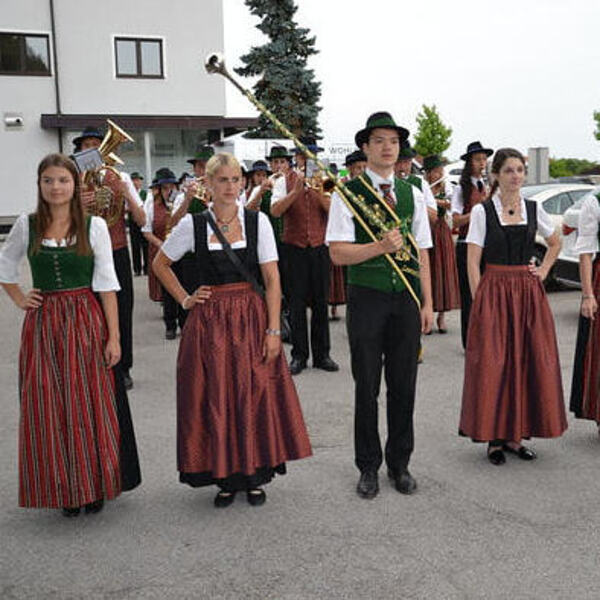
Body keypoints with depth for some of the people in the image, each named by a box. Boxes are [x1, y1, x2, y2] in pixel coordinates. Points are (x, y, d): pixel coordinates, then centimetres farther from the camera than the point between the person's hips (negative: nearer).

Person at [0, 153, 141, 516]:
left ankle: (94, 486, 20)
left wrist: (114, 337, -8)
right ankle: (64, 490, 19)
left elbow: (107, 285, -4)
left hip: (86, 323, -2)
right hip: (43, 325, 2)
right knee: (49, 409, 5)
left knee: (91, 406, 3)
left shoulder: (94, 226, -2)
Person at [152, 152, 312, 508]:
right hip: (209, 321, 1)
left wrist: (273, 330, -10)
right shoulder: (192, 224, 1)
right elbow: (161, 264, 15)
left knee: (256, 396, 2)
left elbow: (272, 280, -4)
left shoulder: (257, 221, 0)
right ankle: (225, 477, 19)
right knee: (215, 399, 4)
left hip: (252, 318, 0)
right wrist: (184, 299, 5)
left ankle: (255, 476, 18)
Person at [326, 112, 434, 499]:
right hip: (367, 297, -3)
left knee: (404, 386, 10)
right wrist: (382, 246, -22)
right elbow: (338, 253, -9)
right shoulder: (348, 193, -2)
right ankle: (368, 467, 22)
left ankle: (399, 464, 26)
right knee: (367, 387, 6)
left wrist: (427, 304, 6)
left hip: (407, 297, 4)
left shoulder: (412, 194, 10)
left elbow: (422, 253, 11)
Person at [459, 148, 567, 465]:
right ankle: (494, 438, 10)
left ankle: (515, 435, 18)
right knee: (493, 365, -2)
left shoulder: (534, 209, 8)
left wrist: (543, 270, 10)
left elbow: (555, 243, 25)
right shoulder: (482, 211, -2)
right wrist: (479, 301, -11)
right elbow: (472, 261, -5)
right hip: (494, 293, -4)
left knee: (529, 362, 5)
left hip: (529, 294, 4)